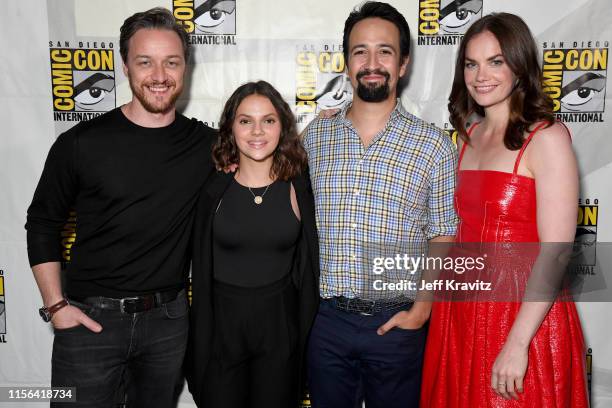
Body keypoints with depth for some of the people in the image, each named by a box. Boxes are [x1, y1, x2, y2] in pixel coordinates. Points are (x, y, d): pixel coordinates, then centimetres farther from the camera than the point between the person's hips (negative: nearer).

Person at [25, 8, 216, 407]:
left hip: (169, 318, 2)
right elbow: (43, 224, 2)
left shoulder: (206, 145, -2)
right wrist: (56, 305, -4)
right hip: (90, 318, -2)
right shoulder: (82, 143, -7)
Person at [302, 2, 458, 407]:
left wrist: (421, 309, -9)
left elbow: (442, 239, -1)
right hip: (326, 318, 2)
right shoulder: (314, 135, 2)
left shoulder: (435, 145, -4)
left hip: (396, 323, -1)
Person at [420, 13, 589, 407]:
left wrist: (517, 344, -20)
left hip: (524, 316, -6)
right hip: (462, 311, 6)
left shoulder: (547, 138, -12)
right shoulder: (470, 136, 8)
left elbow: (555, 252, -17)